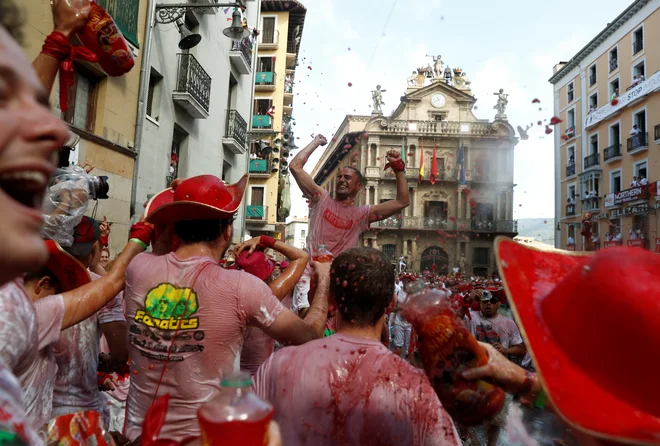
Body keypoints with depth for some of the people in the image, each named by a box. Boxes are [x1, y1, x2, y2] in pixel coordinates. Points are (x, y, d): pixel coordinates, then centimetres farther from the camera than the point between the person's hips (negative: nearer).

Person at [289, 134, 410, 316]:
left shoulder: (363, 213, 8)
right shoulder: (322, 199, 6)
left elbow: (403, 202, 2)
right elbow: (295, 166, 0)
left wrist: (398, 168, -4)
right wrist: (316, 142, 8)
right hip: (310, 274, -2)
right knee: (307, 314, -20)